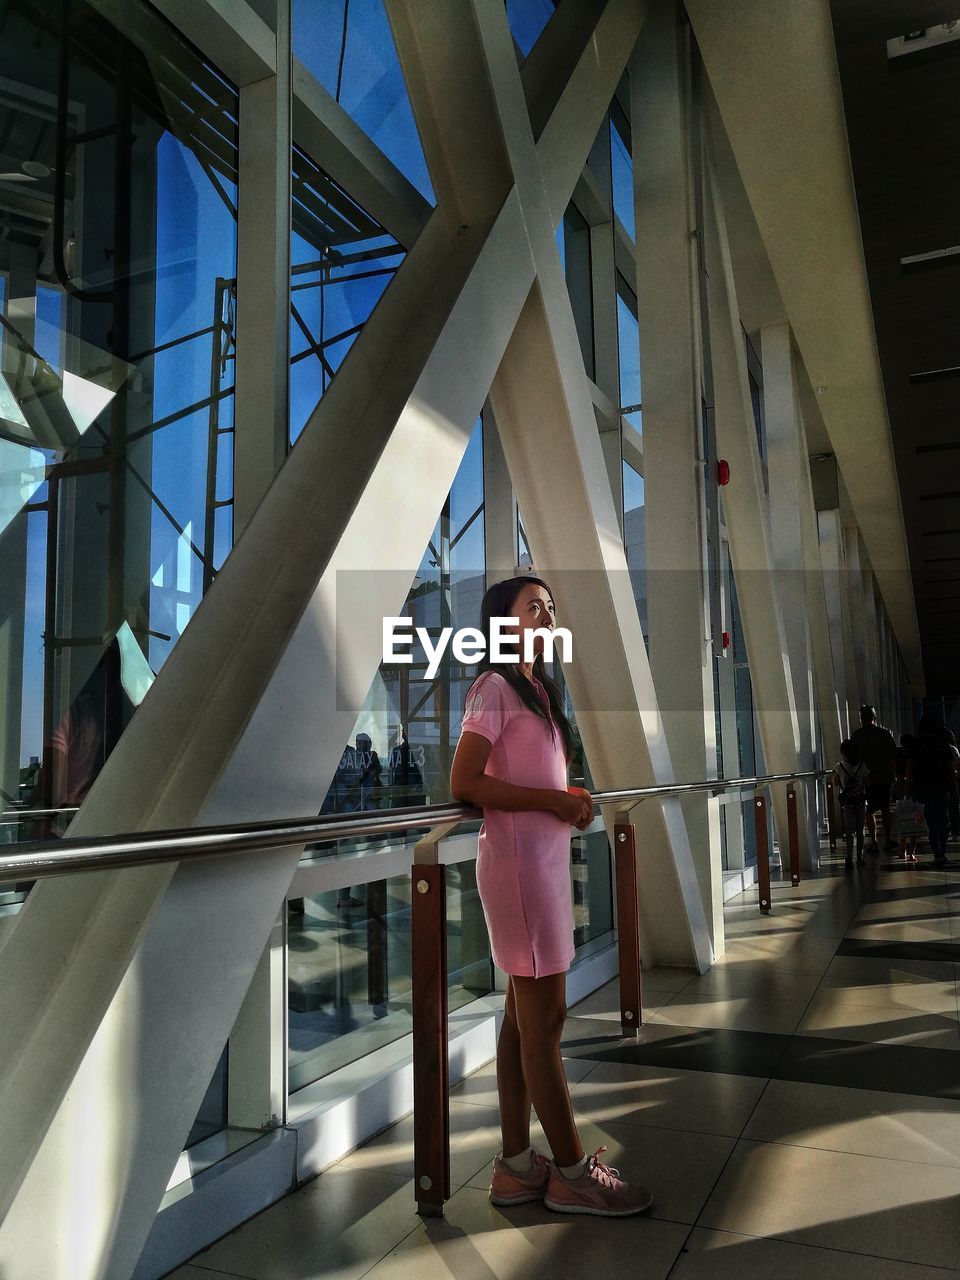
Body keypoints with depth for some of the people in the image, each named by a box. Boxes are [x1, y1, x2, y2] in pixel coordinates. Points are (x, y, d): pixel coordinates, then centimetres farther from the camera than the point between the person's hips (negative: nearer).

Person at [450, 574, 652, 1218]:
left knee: (525, 1013, 12)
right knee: (545, 1014, 0)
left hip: (546, 856, 9)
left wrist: (572, 799, 4)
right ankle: (572, 1170, 12)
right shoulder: (494, 687, -9)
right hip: (518, 858, -9)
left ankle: (517, 1163, 22)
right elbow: (465, 783, -17)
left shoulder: (538, 688, 17)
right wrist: (553, 800, -16)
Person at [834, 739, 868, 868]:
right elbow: (866, 784, 0)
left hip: (847, 803, -1)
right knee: (860, 831, 10)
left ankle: (849, 858, 1)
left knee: (849, 831, 5)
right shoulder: (862, 767, -6)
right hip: (861, 802, 1)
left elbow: (836, 783, 2)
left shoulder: (839, 767, -10)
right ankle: (860, 858, 14)